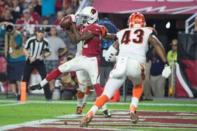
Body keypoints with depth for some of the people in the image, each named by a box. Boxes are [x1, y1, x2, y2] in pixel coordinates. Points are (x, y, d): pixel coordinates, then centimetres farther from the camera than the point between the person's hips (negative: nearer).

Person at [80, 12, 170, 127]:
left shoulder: (122, 33, 26)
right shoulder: (147, 32, 21)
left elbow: (109, 55, 23)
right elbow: (158, 47, 7)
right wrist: (166, 64, 5)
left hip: (120, 64, 1)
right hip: (136, 65, -1)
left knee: (107, 94, 1)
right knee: (138, 85, 32)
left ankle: (90, 114, -19)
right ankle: (133, 110, 15)